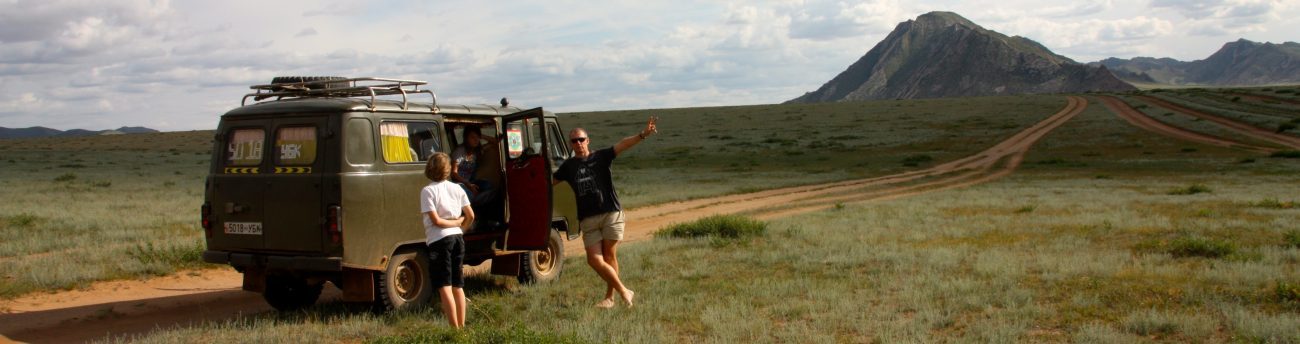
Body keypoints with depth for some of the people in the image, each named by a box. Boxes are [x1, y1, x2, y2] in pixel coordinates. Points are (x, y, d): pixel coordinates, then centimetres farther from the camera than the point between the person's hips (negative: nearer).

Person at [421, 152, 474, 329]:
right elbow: (470, 216, 6)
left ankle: (455, 328, -6)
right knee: (458, 286, 13)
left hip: (439, 240, -6)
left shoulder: (428, 191, -9)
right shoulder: (457, 188, 7)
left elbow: (436, 220, -15)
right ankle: (462, 326, 16)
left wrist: (455, 223, -1)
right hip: (457, 237, 6)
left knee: (444, 287, -3)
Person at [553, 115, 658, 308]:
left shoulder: (601, 157, 5)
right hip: (588, 220, 3)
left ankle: (609, 298, 11)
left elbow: (622, 145, -9)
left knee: (609, 257, -1)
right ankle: (624, 291, 5)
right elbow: (549, 182, 21)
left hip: (611, 214, -2)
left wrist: (643, 135, -23)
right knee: (594, 260, -7)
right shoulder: (568, 166, 14)